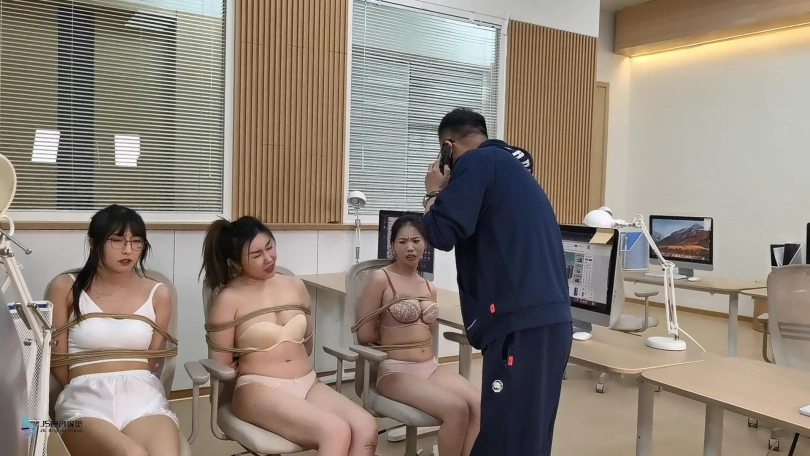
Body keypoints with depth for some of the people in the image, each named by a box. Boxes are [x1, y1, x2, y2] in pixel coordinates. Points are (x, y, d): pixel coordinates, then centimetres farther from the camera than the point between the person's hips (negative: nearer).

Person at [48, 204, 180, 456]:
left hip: (144, 397, 2)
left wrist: (128, 388, 4)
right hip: (85, 399, -1)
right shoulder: (66, 287, 7)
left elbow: (151, 362, 12)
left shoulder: (158, 294, 11)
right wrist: (87, 390, 5)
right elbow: (57, 359, 9)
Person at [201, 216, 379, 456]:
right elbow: (220, 366, -2)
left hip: (308, 383, 5)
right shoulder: (229, 299, -5)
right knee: (336, 432, -31)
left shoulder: (295, 286, 10)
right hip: (259, 389, -5)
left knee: (366, 428, -24)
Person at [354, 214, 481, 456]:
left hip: (431, 367, 6)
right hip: (396, 370, -6)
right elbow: (365, 335, -7)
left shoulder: (429, 288, 13)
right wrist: (393, 333, 7)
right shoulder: (380, 278, -6)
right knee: (457, 409, -27)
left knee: (479, 405, -20)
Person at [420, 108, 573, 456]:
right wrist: (449, 191, 23)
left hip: (520, 321, -9)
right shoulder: (512, 168, 23)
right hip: (550, 319, 9)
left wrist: (434, 192, 9)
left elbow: (441, 233, -10)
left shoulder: (475, 163, -3)